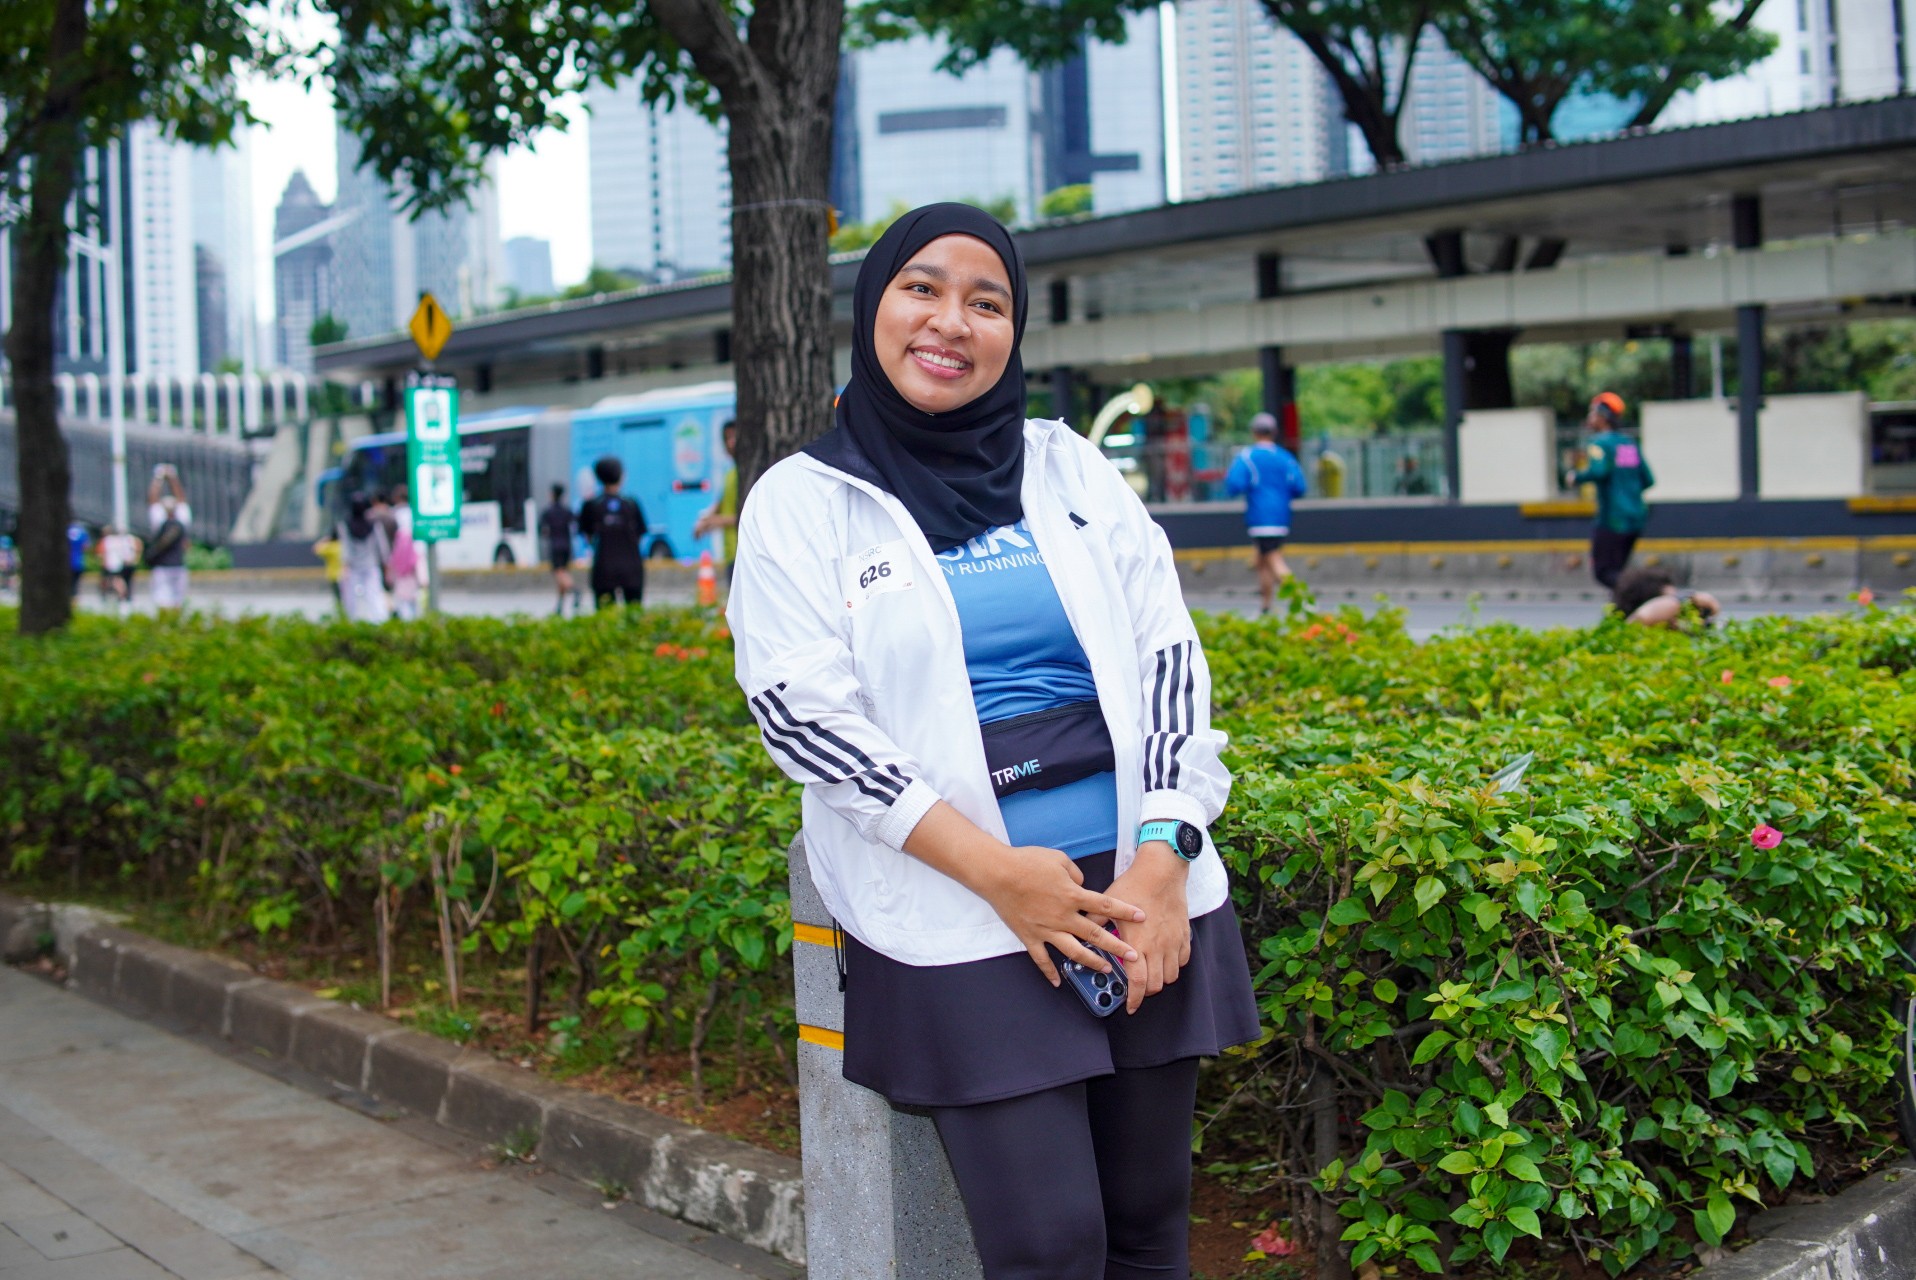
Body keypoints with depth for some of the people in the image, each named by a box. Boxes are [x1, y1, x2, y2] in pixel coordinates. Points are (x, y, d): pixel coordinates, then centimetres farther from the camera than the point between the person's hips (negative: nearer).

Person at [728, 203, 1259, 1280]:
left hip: (1141, 890, 4)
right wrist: (994, 869, -15)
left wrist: (1164, 856, -8)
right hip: (959, 921, -3)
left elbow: (1167, 656, 6)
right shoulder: (804, 503, 3)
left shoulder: (1070, 466, 12)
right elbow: (801, 711, -7)